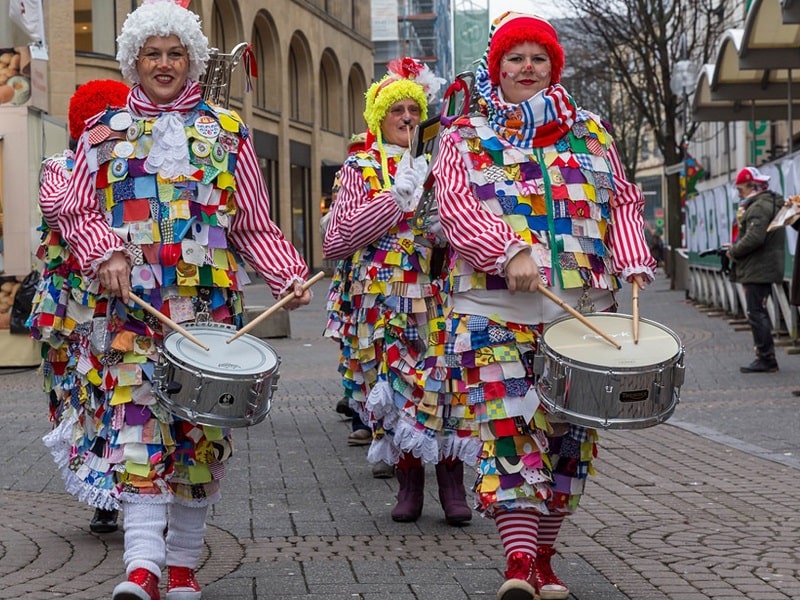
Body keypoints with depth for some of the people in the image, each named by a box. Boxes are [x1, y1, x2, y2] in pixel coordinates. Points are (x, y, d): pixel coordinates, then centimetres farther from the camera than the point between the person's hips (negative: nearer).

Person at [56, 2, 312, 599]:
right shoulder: (104, 133, 12)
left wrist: (289, 275, -6)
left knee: (199, 430, 2)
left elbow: (255, 225, 10)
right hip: (131, 308, 0)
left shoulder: (226, 131, 11)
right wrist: (105, 254, -11)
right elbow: (78, 212, 9)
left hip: (210, 306, 1)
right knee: (135, 423, -13)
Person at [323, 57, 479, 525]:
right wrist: (395, 197, -9)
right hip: (383, 303, -1)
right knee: (394, 388, -2)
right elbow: (335, 241, -4)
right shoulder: (359, 169, 7)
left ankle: (453, 486, 0)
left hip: (439, 297, 1)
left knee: (447, 382, -8)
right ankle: (409, 484, 10)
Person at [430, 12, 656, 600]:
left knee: (567, 433, 5)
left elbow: (622, 202, 15)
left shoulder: (589, 132, 15)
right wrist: (509, 252, -22)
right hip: (498, 310, -3)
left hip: (582, 309, 3)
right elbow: (456, 205, -6)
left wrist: (633, 262, -3)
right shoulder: (465, 138, 8)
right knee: (509, 428, -12)